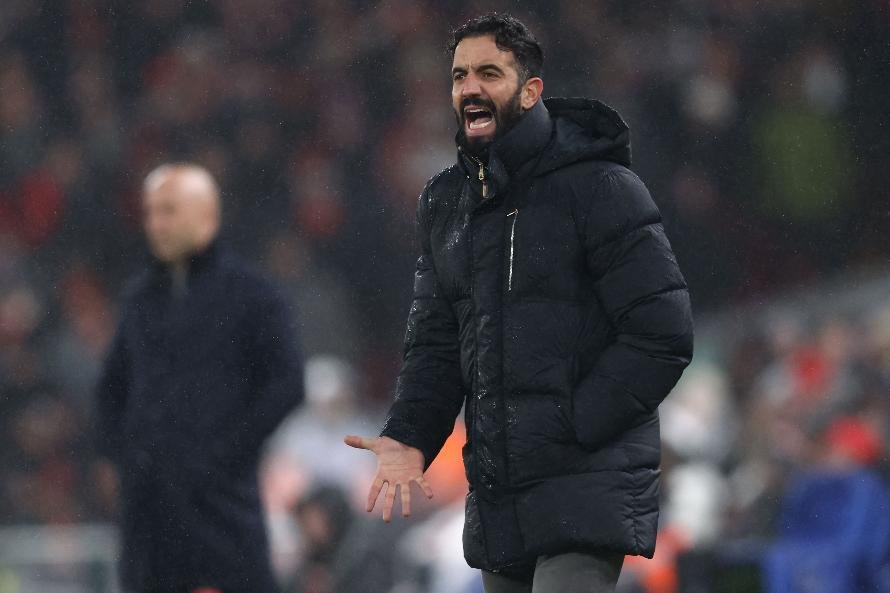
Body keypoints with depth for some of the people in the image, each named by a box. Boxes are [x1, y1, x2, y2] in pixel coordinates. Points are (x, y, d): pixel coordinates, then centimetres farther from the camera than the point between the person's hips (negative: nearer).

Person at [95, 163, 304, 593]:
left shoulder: (248, 293, 0)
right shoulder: (142, 296, 17)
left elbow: (286, 383, -6)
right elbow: (112, 386, 25)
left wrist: (227, 453, -11)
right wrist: (120, 451, 10)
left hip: (218, 492, -5)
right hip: (145, 498, 5)